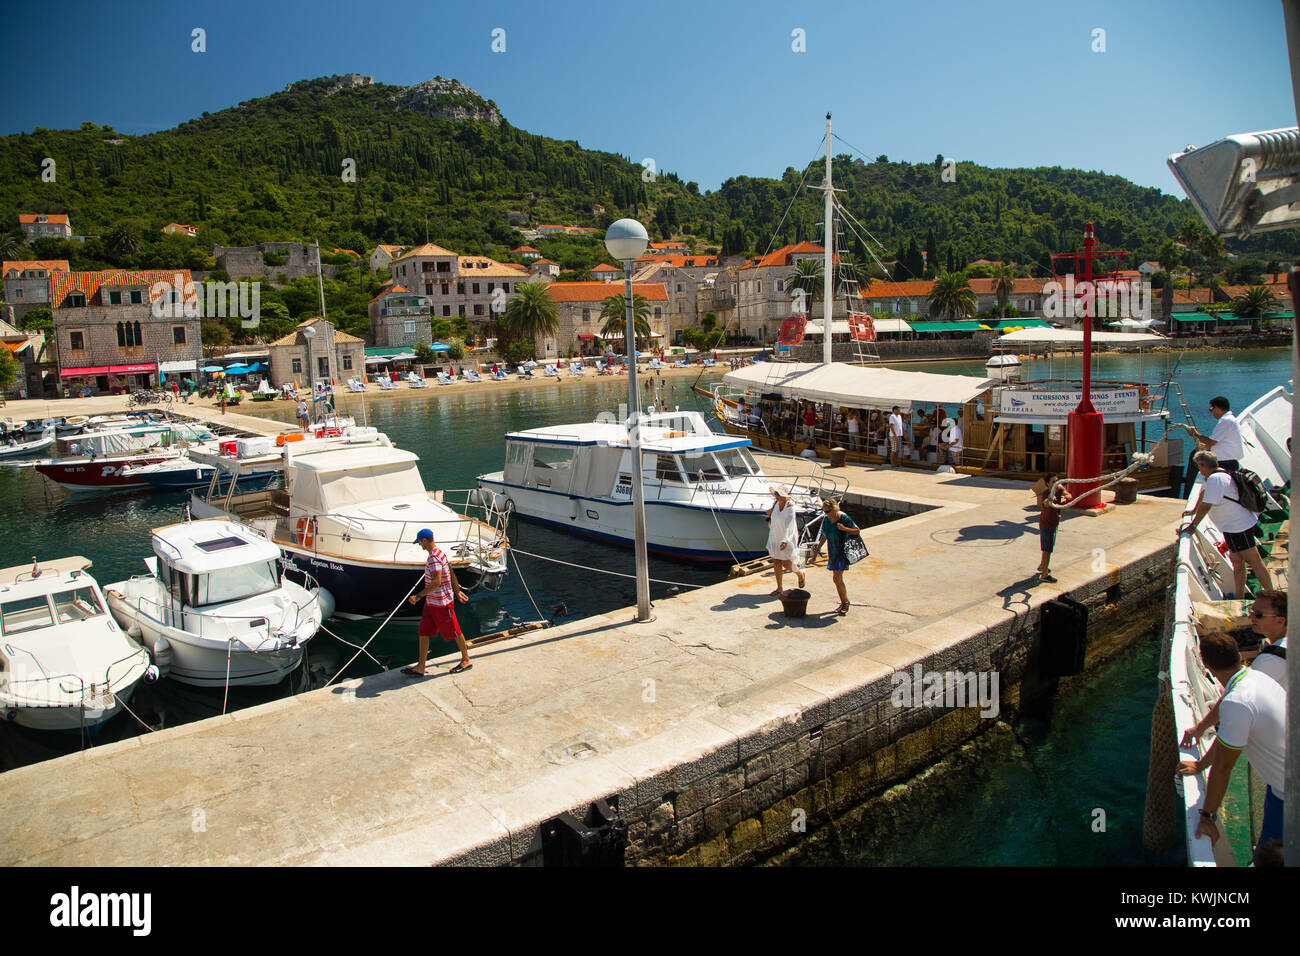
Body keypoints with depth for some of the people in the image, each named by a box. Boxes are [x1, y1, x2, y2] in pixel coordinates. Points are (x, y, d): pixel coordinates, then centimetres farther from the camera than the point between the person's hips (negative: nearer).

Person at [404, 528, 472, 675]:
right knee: (423, 633, 10)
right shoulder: (439, 553, 9)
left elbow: (437, 582, -30)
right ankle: (420, 667, 16)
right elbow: (452, 575, 17)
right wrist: (458, 591, 24)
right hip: (431, 602, 10)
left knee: (454, 632, 6)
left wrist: (418, 595, -27)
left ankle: (466, 660, 21)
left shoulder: (434, 558, -22)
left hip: (442, 603, -10)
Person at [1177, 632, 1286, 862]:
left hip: (1290, 796, -9)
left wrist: (1207, 816, -11)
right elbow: (1227, 731, 14)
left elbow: (1223, 766, -21)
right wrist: (1200, 764, 25)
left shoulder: (1237, 702, -29)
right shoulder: (1256, 677, 0)